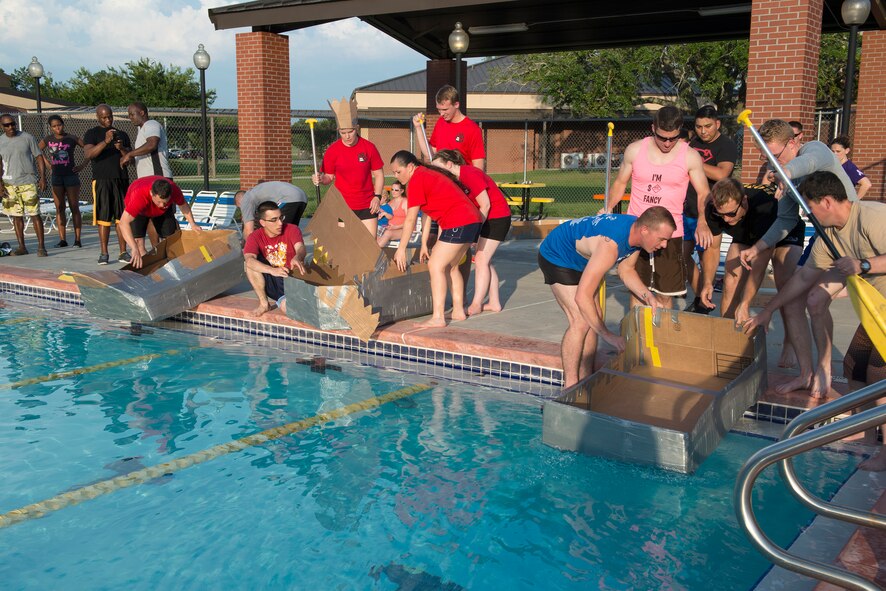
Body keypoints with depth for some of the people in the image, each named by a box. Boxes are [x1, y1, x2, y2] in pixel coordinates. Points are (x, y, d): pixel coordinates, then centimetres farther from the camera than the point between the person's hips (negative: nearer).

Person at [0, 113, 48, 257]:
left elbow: (39, 158, 2)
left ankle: (41, 246, -3)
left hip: (28, 182, -3)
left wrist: (43, 177, -7)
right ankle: (21, 247, 11)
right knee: (16, 216, 5)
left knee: (34, 214, -7)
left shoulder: (27, 137, 1)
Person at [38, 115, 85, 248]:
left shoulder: (72, 139, -3)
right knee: (59, 208, 2)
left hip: (71, 175, -3)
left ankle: (77, 239, -2)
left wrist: (82, 165, -8)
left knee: (74, 207, -2)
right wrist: (47, 162, 9)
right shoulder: (47, 140, 5)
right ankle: (62, 239, 3)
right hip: (56, 176, 3)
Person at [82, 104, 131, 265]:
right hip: (101, 180, -3)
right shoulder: (91, 134, 5)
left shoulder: (122, 134, 16)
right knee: (103, 217, -4)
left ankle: (123, 252, 5)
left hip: (121, 179, 3)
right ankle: (104, 253, 1)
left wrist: (122, 149, -8)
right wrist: (105, 141, -24)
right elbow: (88, 154, -12)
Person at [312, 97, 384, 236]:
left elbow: (378, 174, 5)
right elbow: (329, 176, 5)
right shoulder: (333, 151, -2)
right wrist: (320, 180, -17)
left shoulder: (369, 147, -1)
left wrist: (377, 196, -6)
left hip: (367, 206, 1)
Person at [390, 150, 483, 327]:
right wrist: (424, 244, 19)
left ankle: (438, 318, -11)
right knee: (450, 266, 19)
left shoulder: (417, 180, -10)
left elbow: (410, 219, -11)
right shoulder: (428, 174, 21)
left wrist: (401, 248, -6)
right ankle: (458, 311, 24)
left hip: (458, 224, -10)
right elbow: (428, 213, 20)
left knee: (435, 266, -8)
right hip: (473, 220, 10)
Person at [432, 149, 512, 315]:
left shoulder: (469, 175, -23)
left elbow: (485, 205, -22)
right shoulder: (456, 178, 4)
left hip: (497, 217, -9)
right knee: (484, 261, 10)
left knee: (481, 260, -9)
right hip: (486, 218, 9)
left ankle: (476, 305, -4)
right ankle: (494, 303, 17)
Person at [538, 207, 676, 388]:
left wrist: (647, 296, -11)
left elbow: (626, 270, 5)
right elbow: (582, 297, -41)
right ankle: (570, 388, -7)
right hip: (556, 256, -9)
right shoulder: (610, 245, -41)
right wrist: (607, 335, -36)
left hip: (580, 257, 9)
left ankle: (585, 379, 15)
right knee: (581, 321, -16)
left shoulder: (636, 231, -14)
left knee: (594, 317, 5)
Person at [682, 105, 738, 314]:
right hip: (687, 209, 7)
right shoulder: (693, 143, 12)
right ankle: (699, 297, 23)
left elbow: (721, 174, -28)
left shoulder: (726, 146, -9)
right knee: (682, 255, 8)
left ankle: (703, 304, 10)